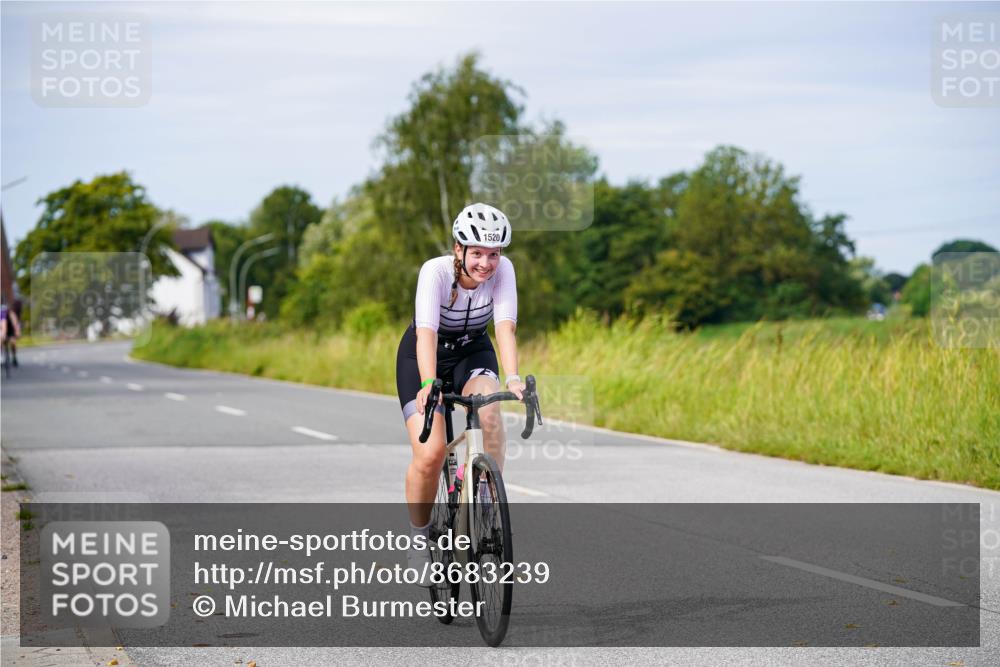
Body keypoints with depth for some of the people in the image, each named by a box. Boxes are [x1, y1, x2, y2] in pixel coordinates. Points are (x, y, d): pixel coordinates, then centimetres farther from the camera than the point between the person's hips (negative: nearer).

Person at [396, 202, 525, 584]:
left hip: (473, 353, 2)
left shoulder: (503, 270, -22)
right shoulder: (435, 271, -30)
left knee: (489, 412, -33)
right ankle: (419, 536, 5)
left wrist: (512, 379, -49)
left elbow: (505, 327, -32)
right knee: (430, 454, -20)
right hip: (423, 357, -2)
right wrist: (429, 385, -58)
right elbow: (426, 332, -42)